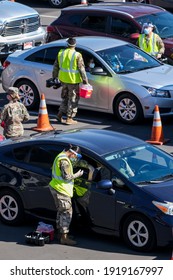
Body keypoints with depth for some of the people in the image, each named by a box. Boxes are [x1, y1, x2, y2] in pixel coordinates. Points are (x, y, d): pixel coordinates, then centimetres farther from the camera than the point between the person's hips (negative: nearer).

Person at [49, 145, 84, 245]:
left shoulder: (60, 156, 13)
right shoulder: (64, 160, -19)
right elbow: (66, 177, -21)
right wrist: (77, 174, -7)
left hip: (55, 188, 11)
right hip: (61, 190, -11)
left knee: (61, 212, 19)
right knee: (67, 212, -7)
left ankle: (60, 232, 28)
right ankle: (64, 237, -6)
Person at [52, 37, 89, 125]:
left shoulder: (61, 53, 3)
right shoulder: (77, 55, -12)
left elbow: (55, 66, 11)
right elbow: (81, 69, -11)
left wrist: (54, 77, 22)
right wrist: (85, 81, -5)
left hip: (63, 79, 5)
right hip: (73, 80, -5)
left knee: (65, 97, 22)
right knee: (73, 99, 6)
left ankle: (60, 114, 21)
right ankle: (69, 118, 8)